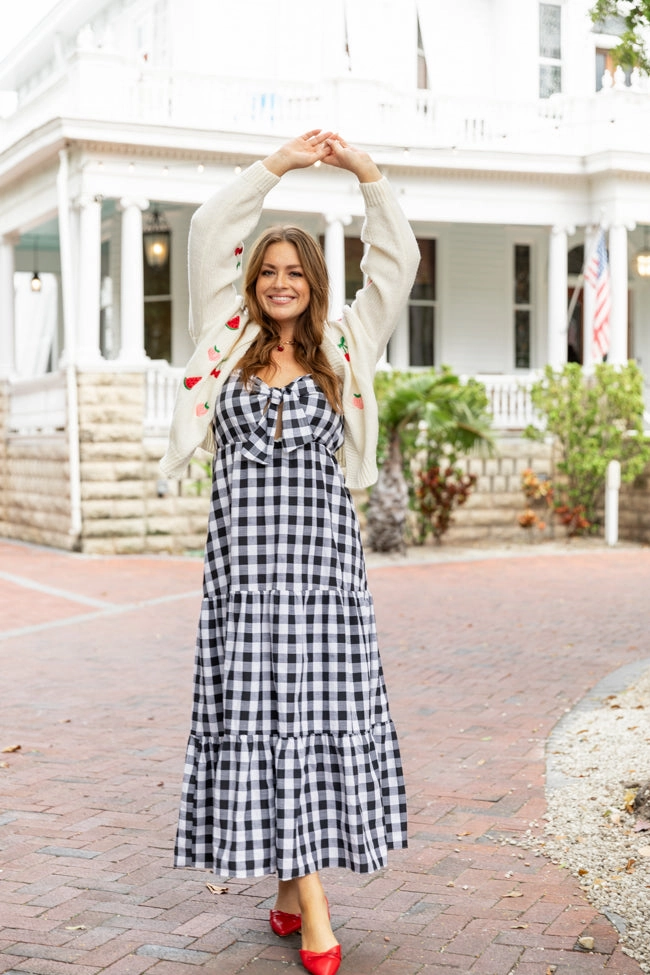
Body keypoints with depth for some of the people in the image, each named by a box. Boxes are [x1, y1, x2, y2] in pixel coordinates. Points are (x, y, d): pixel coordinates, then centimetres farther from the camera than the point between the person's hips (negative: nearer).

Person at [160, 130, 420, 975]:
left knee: (322, 708, -2)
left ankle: (296, 882, 9)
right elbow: (209, 235, 7)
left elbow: (397, 261, 6)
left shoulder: (344, 348, 10)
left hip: (322, 551, 0)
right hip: (244, 553, 1)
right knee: (254, 711, -1)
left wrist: (366, 173, 1)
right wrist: (277, 165, 5)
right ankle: (307, 902, 8)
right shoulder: (229, 342, 11)